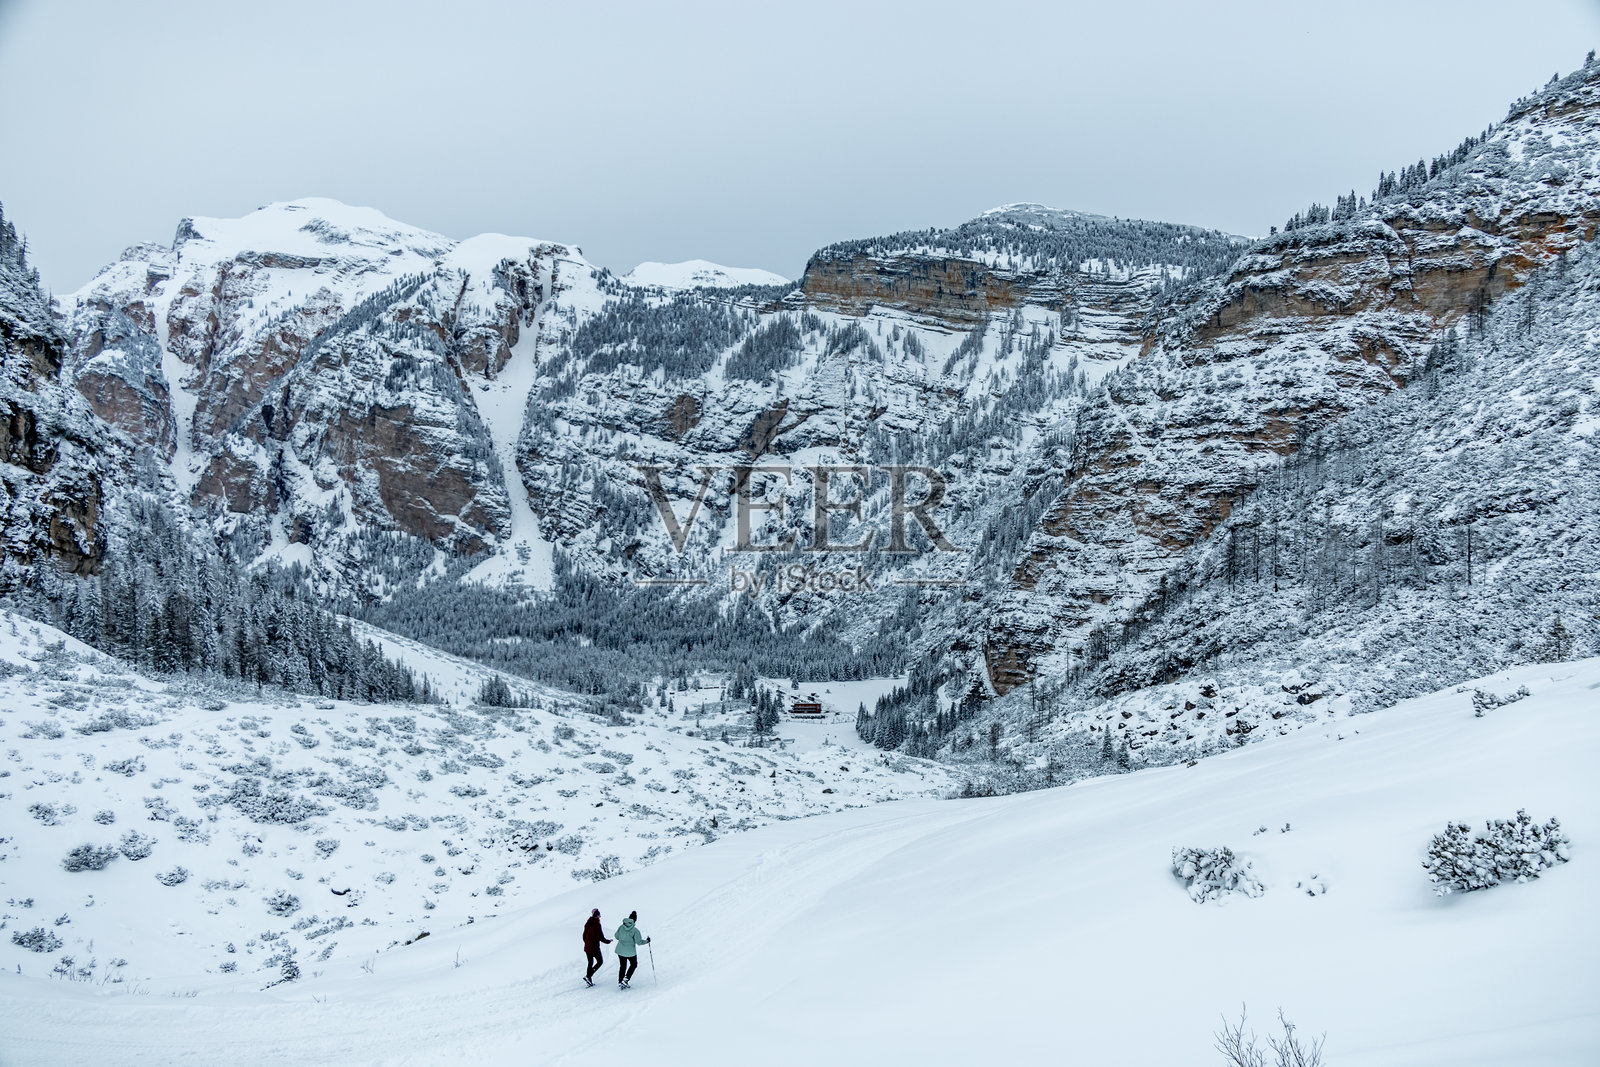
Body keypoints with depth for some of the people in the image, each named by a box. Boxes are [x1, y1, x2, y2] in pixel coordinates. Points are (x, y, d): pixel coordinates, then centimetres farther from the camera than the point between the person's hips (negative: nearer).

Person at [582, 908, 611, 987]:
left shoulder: (587, 924, 3)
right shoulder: (597, 924, -18)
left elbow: (584, 936, 10)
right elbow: (600, 937, -17)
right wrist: (608, 941, 0)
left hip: (587, 947, 7)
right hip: (594, 947, -7)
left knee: (590, 963, 17)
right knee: (600, 962, 9)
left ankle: (589, 981, 17)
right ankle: (588, 976, -5)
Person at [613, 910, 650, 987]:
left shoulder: (621, 927, -6)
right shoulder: (635, 930, -20)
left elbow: (616, 936, 8)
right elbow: (639, 942, -17)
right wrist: (646, 941, 1)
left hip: (620, 951, 4)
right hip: (630, 952, -4)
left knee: (622, 966, 20)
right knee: (634, 964, 19)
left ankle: (620, 982, 21)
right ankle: (625, 979, 7)